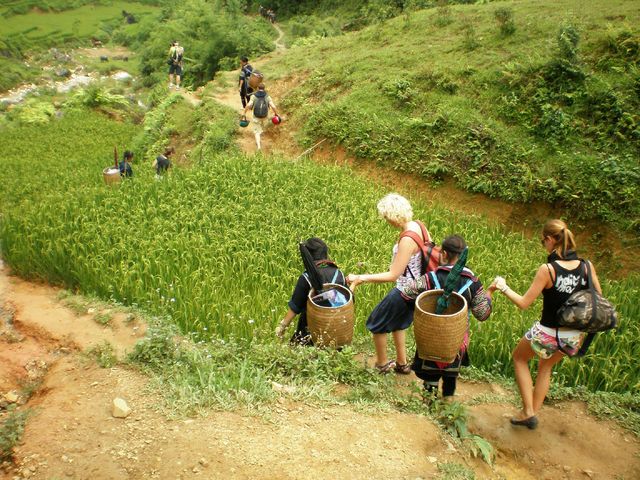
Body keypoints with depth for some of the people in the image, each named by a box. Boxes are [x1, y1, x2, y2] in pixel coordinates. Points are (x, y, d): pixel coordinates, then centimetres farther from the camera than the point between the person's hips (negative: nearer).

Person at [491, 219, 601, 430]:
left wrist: (504, 287, -4)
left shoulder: (547, 269, -23)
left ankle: (528, 412, 21)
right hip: (575, 336, 5)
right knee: (545, 367, 32)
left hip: (548, 334, -5)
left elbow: (524, 303, -17)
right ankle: (534, 413, 39)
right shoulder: (586, 266, -10)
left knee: (519, 357, 25)